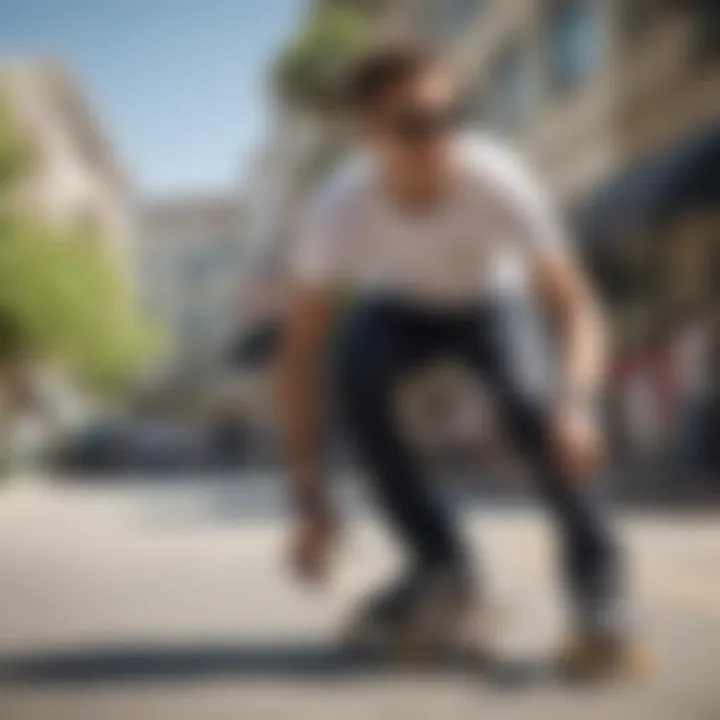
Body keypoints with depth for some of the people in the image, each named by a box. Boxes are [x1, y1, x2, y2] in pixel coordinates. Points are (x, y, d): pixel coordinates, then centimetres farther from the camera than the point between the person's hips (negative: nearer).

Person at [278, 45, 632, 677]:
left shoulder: (498, 181, -34)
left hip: (496, 300, -1)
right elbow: (302, 349, -28)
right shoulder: (341, 208, -31)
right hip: (401, 306, 1)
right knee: (355, 368, -31)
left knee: (530, 395, -33)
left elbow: (577, 308, -37)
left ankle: (595, 575, -11)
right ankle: (441, 566, -13)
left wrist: (577, 403, -57)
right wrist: (310, 496, -33)